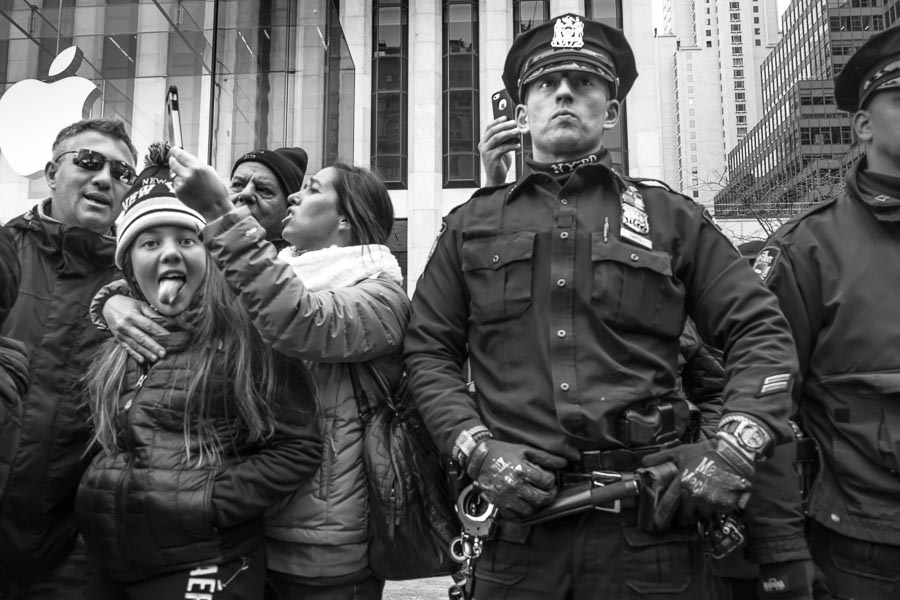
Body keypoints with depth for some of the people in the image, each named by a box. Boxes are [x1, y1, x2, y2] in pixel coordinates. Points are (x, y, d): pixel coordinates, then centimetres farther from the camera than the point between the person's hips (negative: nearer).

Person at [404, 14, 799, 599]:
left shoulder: (671, 217, 7)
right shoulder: (471, 226, 8)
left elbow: (761, 333, 6)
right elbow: (428, 353, 7)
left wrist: (735, 447, -8)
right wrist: (478, 450, -7)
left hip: (649, 518, 0)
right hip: (516, 510, 1)